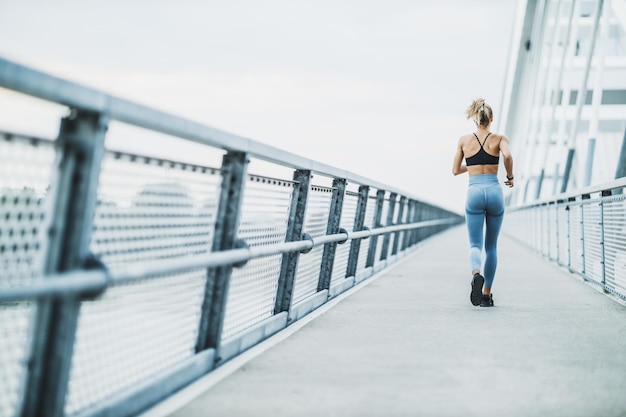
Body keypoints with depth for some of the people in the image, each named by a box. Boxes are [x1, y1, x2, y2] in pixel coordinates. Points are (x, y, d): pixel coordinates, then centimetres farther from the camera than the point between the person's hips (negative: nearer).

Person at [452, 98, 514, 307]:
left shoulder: (464, 140, 7)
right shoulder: (499, 138, 4)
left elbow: (455, 170, 12)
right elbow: (507, 155, -17)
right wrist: (510, 177, -1)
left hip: (474, 192, 0)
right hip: (495, 191, 0)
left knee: (475, 245, -2)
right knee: (491, 246, 14)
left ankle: (476, 274, -36)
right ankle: (486, 294, 15)